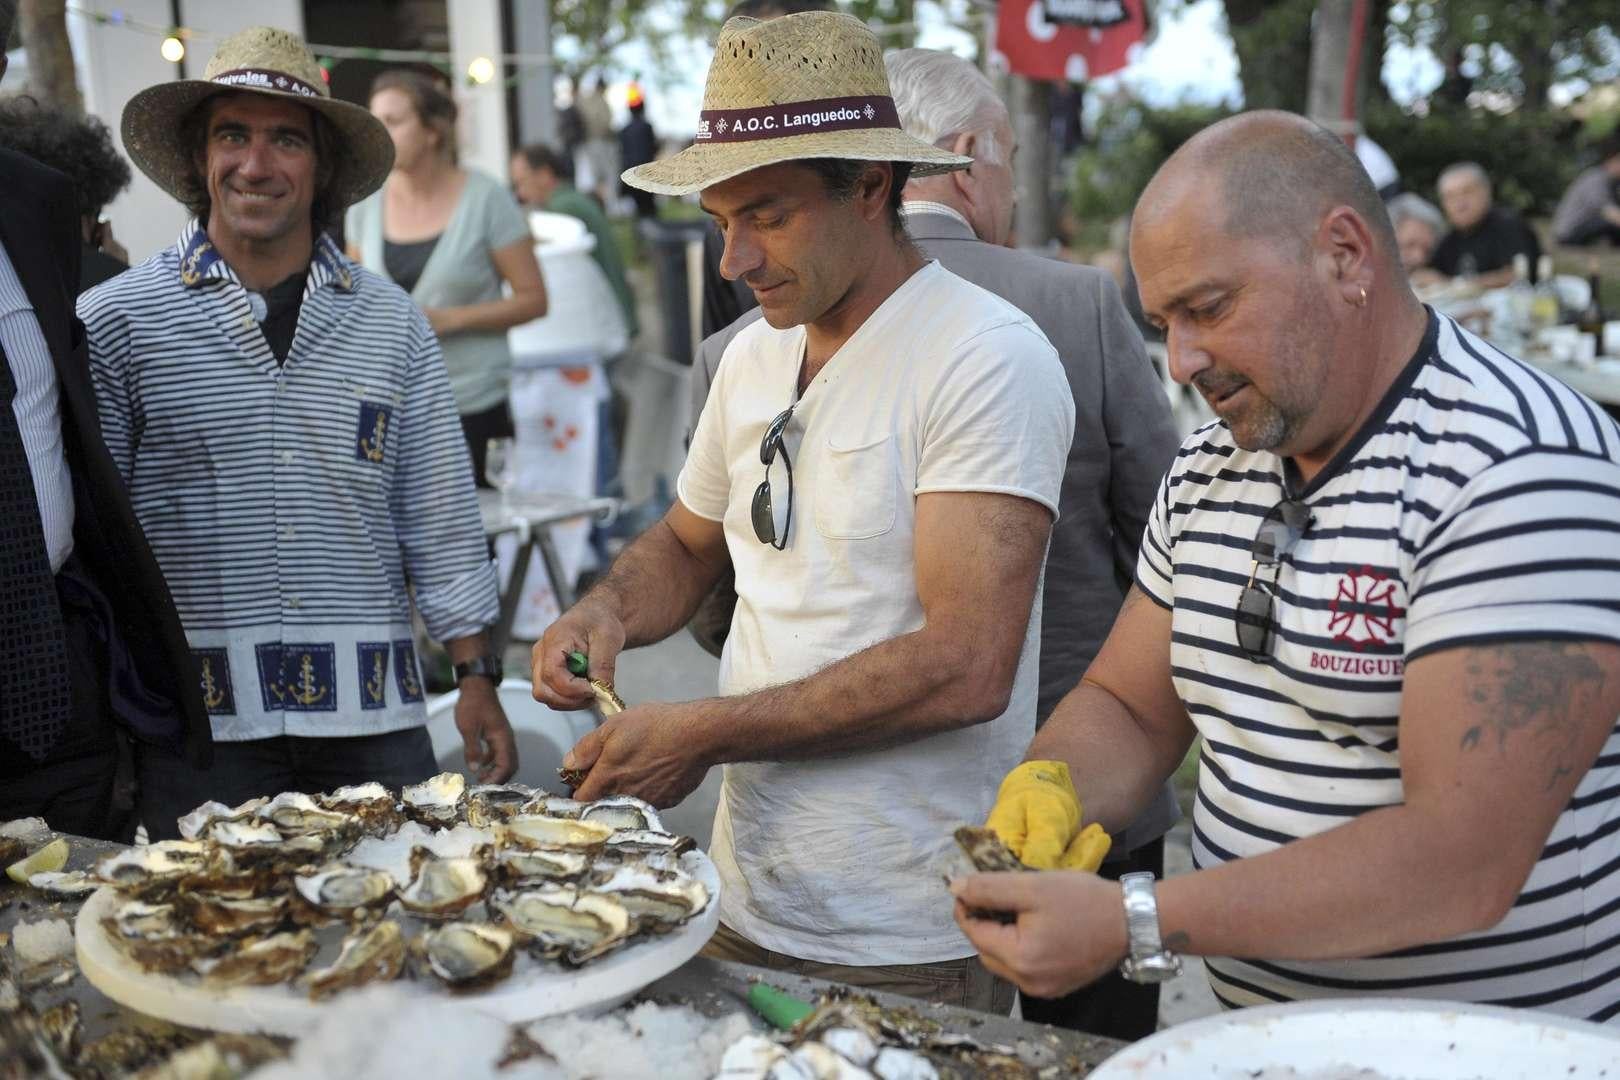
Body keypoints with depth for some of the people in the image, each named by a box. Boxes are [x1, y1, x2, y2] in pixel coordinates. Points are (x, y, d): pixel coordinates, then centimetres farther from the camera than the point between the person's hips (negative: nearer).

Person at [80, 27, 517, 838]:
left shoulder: (393, 324, 6)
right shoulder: (115, 320, 0)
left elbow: (440, 520, 8)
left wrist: (476, 677, 6)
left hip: (375, 712, 2)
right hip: (198, 717, -1)